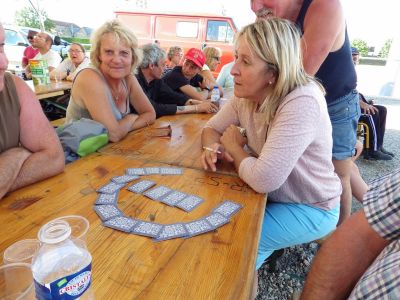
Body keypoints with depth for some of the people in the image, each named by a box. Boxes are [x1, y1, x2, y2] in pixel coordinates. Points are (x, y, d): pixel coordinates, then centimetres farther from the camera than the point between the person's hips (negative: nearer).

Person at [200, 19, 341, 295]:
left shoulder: (301, 104, -33)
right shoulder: (247, 95, -9)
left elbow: (263, 180, -39)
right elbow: (211, 128, 3)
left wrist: (233, 146, -19)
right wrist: (213, 148, -21)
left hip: (309, 209, -6)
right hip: (274, 195, 7)